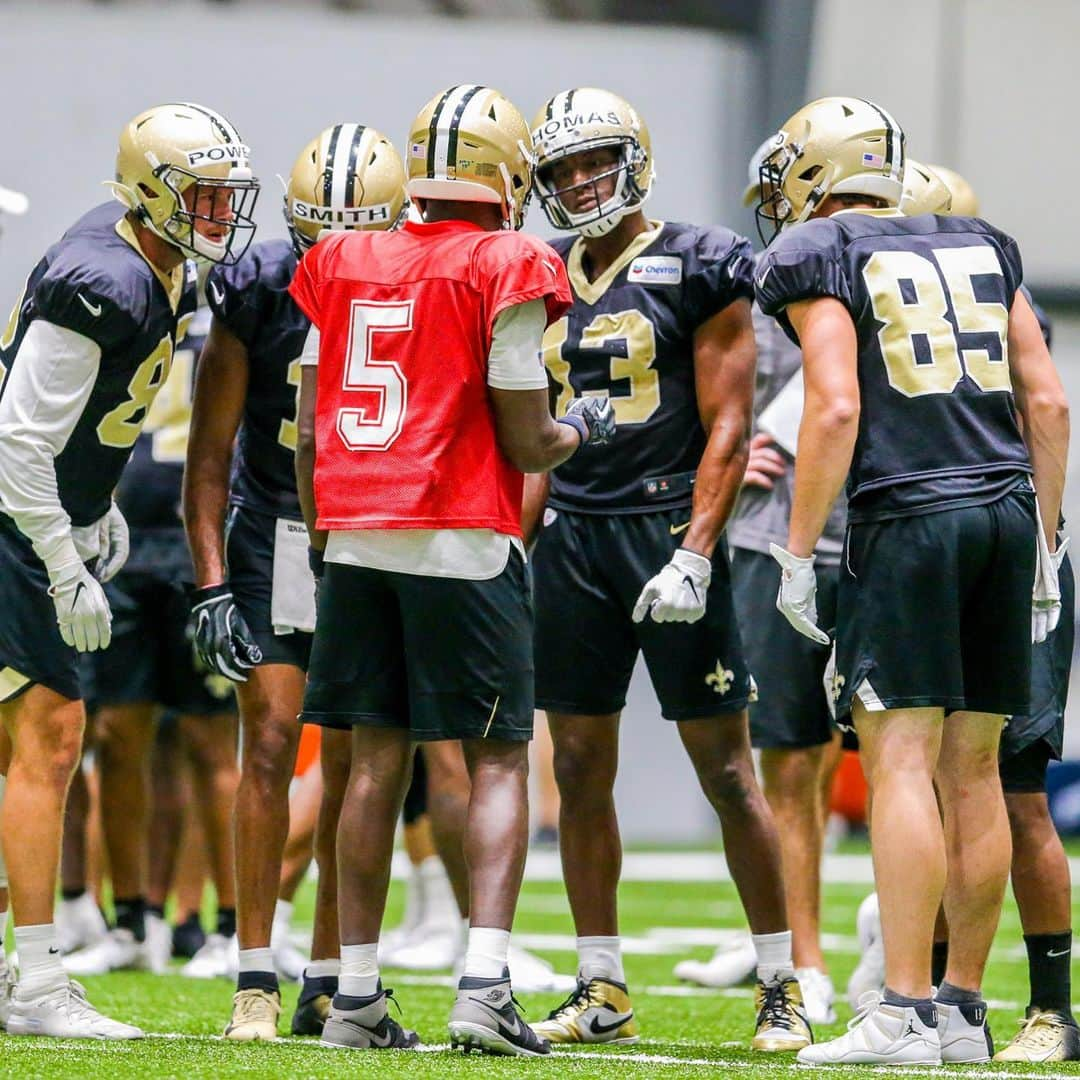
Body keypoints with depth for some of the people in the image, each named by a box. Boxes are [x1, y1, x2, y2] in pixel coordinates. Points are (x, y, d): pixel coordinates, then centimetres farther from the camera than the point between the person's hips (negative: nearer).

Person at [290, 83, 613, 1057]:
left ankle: (357, 991, 9)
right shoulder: (506, 273, -7)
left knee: (376, 760, 9)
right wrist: (585, 430, 14)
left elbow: (310, 431, 12)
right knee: (498, 762, 2)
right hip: (463, 540, -5)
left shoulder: (343, 266, 9)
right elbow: (526, 445, -6)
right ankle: (484, 984, -10)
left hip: (355, 538, 5)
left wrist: (322, 536, 22)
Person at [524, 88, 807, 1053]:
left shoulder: (694, 270, -4)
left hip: (669, 527, -5)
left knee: (726, 769, -3)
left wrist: (694, 555, -15)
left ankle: (781, 987, 4)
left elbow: (727, 427, -7)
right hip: (573, 538, 5)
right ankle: (602, 992, 13)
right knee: (581, 770, 6)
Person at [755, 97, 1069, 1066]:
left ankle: (906, 1012, -13)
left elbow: (837, 409, -11)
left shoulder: (818, 260, -1)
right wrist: (1043, 543, 19)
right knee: (972, 769, 9)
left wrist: (798, 553, -6)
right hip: (1007, 509, 6)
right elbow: (1047, 402, 14)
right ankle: (963, 1010, 12)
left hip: (906, 515, -6)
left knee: (901, 762, -8)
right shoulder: (982, 249, 16)